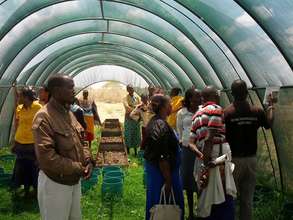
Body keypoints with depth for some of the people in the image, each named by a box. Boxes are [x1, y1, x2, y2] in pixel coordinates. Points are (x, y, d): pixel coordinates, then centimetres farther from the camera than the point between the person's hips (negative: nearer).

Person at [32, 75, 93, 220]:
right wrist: (78, 168, -21)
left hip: (74, 181, 8)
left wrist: (88, 160, -6)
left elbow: (81, 140, 13)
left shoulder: (68, 113, 6)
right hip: (55, 184, -8)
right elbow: (46, 157, -30)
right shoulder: (44, 117, -23)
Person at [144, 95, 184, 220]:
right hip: (162, 172, -9)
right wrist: (168, 181, -21)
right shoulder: (161, 127, -25)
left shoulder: (153, 122, 5)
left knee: (157, 205, 21)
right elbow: (163, 158, -26)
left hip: (153, 168, 9)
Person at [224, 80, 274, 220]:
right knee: (247, 200, 14)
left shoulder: (226, 113, -16)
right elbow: (269, 124, 16)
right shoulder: (257, 112, -4)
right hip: (251, 159, 3)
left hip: (233, 160, -3)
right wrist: (271, 106, 32)